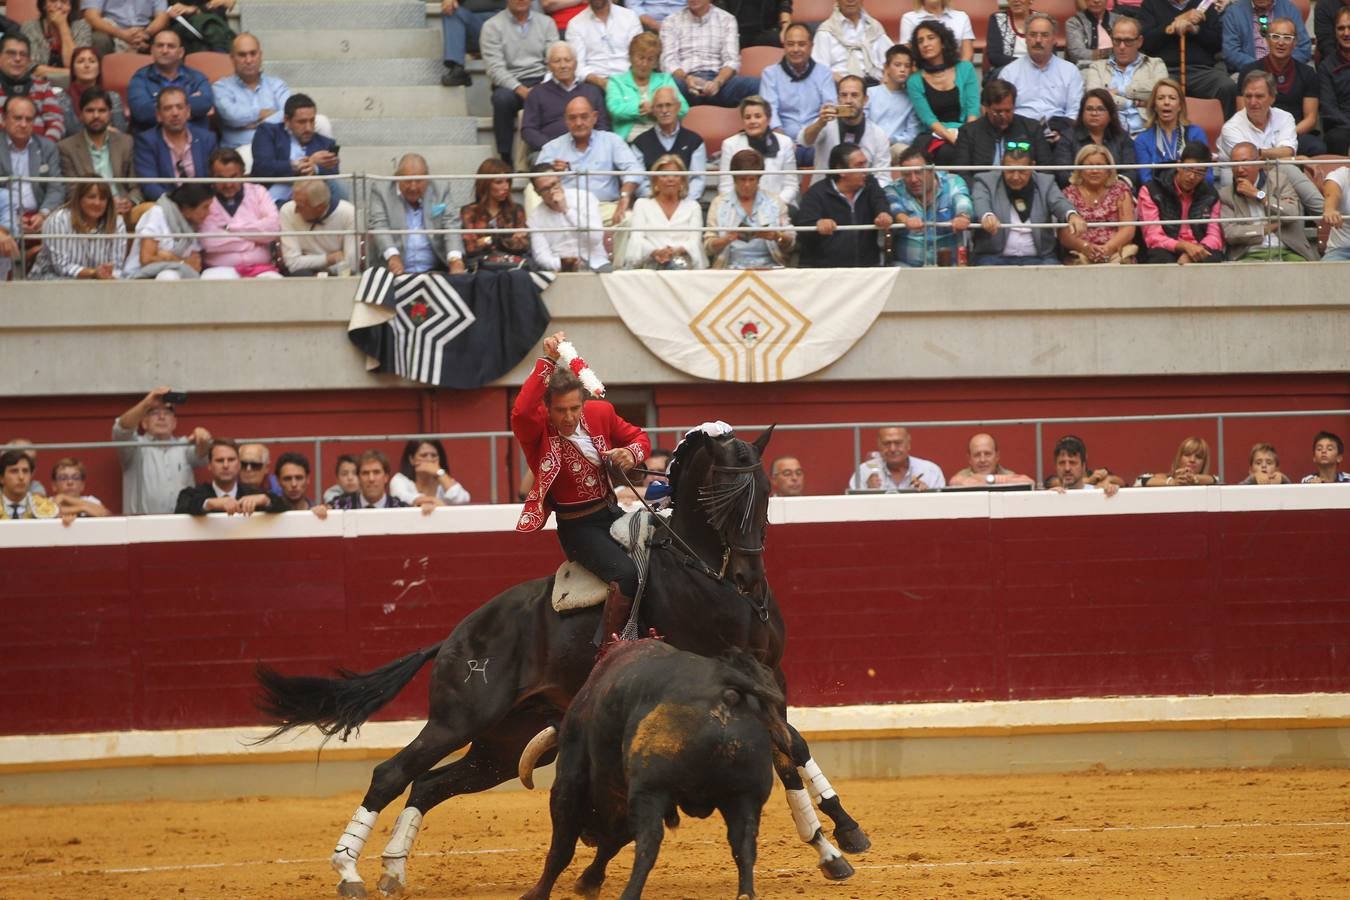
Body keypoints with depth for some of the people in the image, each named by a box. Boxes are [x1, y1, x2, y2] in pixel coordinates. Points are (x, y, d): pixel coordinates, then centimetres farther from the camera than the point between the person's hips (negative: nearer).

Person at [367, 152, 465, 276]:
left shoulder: (441, 191, 10)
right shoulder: (381, 192, 5)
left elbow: (451, 224, 0)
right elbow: (378, 226, -7)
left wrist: (455, 259, -20)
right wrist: (392, 256, -27)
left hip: (434, 271, 1)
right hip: (395, 271, -1)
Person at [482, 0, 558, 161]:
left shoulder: (546, 23, 13)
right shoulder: (492, 26, 3)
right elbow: (495, 68, -8)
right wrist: (521, 90, -21)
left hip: (541, 82, 2)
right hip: (509, 85, -2)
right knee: (502, 98, -37)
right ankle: (505, 159, -28)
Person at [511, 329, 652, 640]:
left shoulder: (600, 413, -2)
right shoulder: (536, 428, -18)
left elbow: (638, 437, 13)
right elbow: (521, 411, -42)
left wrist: (632, 453, -12)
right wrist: (547, 362, -41)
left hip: (611, 512, 7)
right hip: (578, 527, -7)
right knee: (626, 575, -27)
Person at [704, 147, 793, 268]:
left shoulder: (774, 202, 11)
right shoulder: (719, 203, 8)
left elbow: (790, 243, 11)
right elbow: (708, 247, 3)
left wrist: (776, 236, -10)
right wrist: (727, 239, -17)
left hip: (768, 268, 0)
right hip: (731, 270, 0)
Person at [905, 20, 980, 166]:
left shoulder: (965, 69, 10)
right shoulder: (915, 81, 9)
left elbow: (973, 109, 2)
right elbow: (927, 118, -3)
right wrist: (952, 138, -19)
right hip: (935, 136, 0)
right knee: (945, 152, -36)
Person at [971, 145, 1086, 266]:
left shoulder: (1045, 183, 10)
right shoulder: (986, 182, 5)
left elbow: (1059, 203, -8)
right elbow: (980, 203, -15)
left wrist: (1072, 216, -34)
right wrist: (987, 216, -42)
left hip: (1038, 259, 2)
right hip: (995, 257, -2)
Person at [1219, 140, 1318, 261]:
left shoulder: (1280, 183, 11)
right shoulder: (1225, 194, 10)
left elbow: (1294, 214, -6)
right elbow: (1229, 233, -3)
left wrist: (1257, 194, -3)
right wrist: (1271, 227, -3)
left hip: (1287, 252, 1)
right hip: (1251, 255, -1)